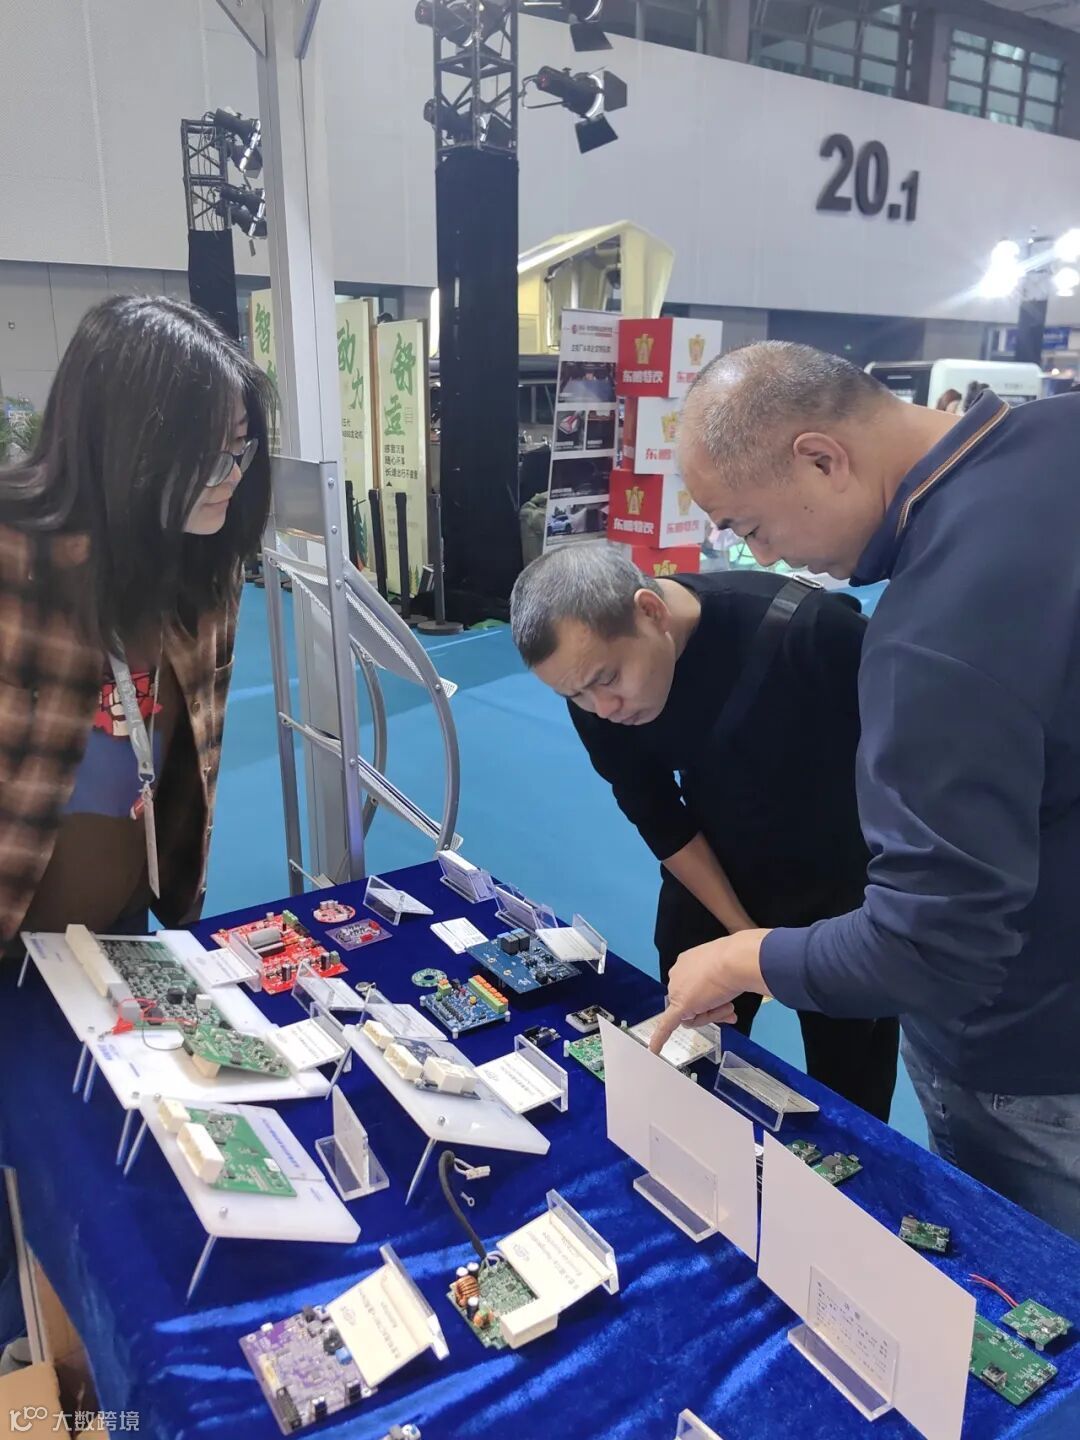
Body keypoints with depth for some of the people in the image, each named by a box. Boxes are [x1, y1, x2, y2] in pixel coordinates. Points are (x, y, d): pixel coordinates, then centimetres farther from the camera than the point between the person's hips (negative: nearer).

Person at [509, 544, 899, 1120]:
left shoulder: (806, 627, -33)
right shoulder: (594, 686, -19)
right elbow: (658, 819, -8)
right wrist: (741, 930, -11)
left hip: (844, 878, -3)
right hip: (712, 876, 3)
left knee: (847, 1093, 10)